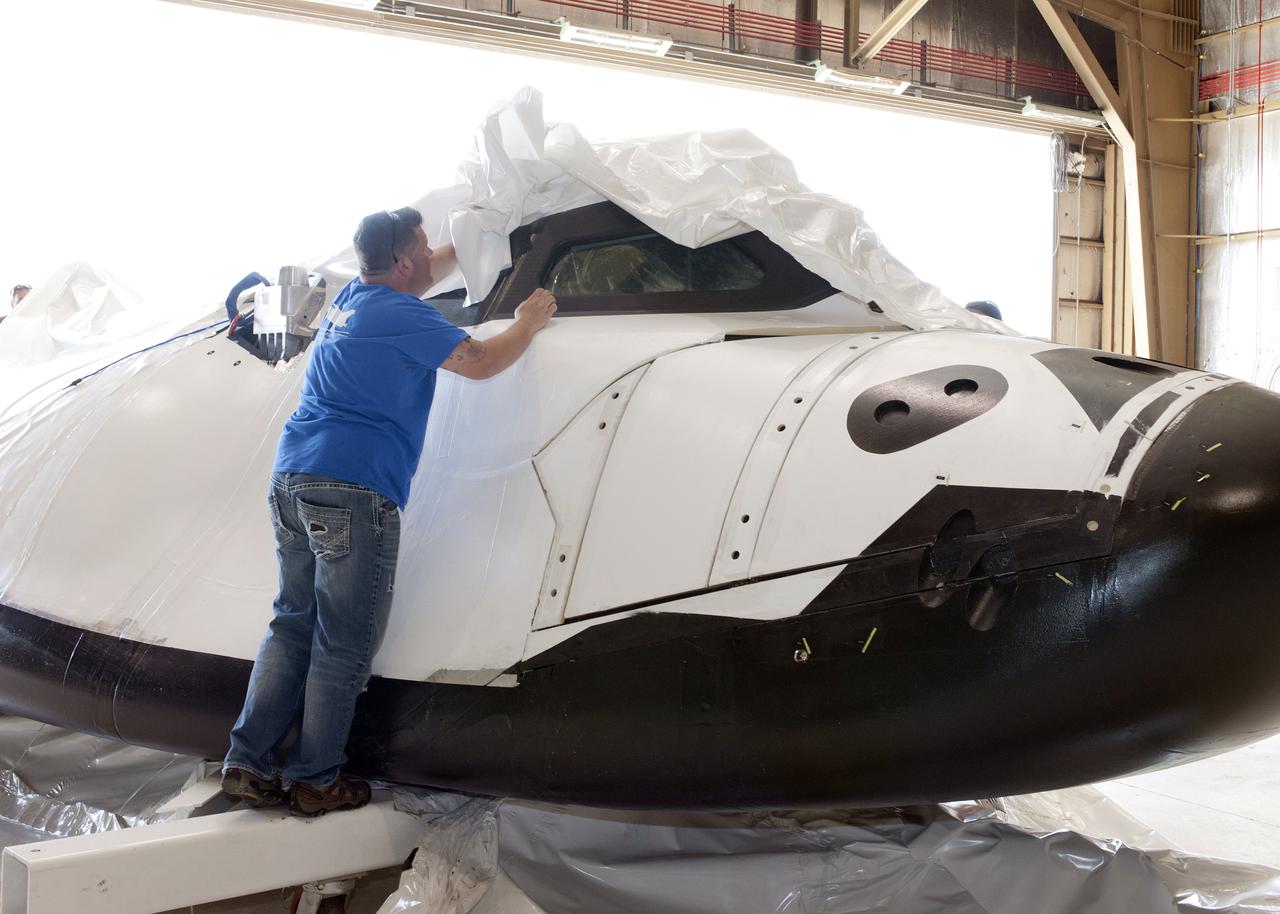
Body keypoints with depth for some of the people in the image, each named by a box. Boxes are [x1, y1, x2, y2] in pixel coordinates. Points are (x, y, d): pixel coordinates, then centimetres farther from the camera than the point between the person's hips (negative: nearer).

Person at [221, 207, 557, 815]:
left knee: (293, 624, 14)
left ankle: (249, 763, 12)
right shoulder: (403, 315, -5)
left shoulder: (351, 298, 21)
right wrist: (528, 324, 14)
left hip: (290, 480, 9)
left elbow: (420, 276, 41)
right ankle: (315, 780, 8)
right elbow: (480, 363, -3)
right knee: (343, 644, 1)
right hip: (353, 490, -9)